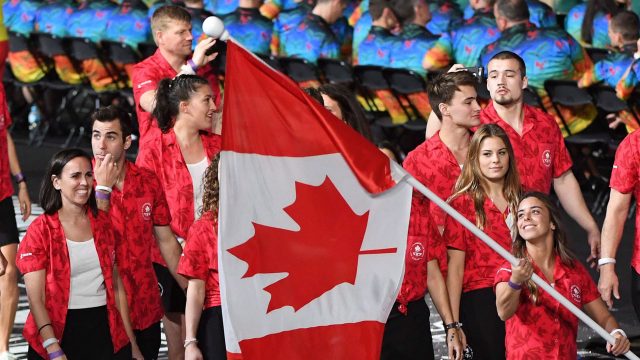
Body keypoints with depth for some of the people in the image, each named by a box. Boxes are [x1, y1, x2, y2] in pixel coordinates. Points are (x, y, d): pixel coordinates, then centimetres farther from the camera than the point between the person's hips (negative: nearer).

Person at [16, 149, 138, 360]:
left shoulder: (102, 223, 8)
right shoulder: (41, 230, -4)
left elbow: (116, 286, 13)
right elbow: (35, 297, -10)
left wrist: (131, 342, 10)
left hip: (106, 332, 3)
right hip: (61, 333, -3)